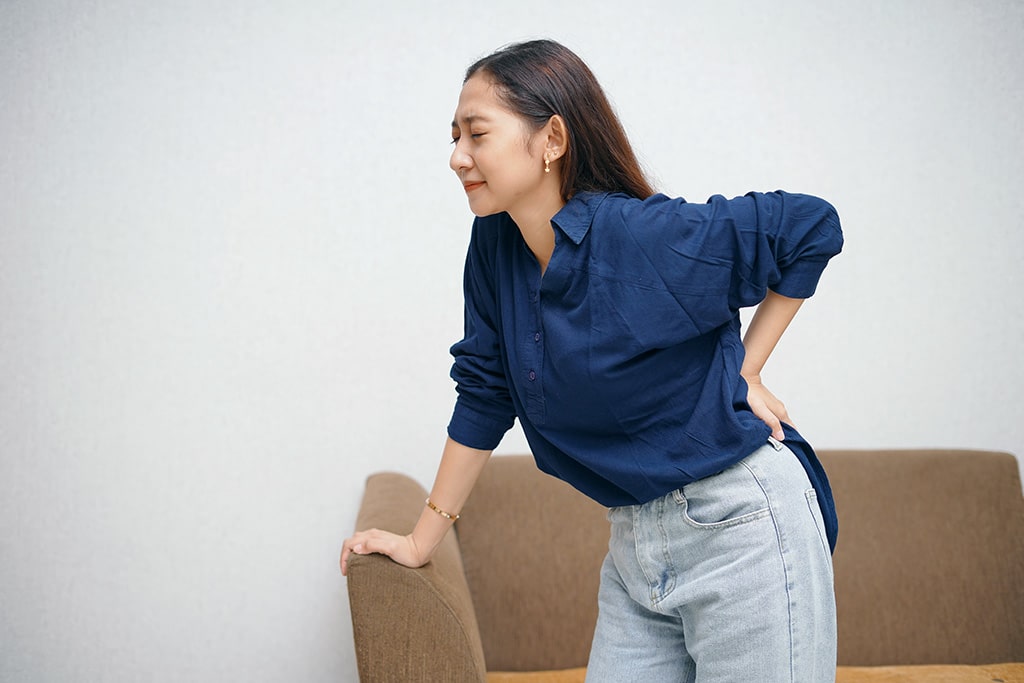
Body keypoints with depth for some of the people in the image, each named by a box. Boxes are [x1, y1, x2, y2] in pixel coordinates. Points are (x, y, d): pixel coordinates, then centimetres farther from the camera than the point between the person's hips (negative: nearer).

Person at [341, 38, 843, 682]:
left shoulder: (648, 239, -17)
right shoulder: (495, 248, 1)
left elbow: (812, 225, -8)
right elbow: (484, 396, 9)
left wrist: (743, 371, -6)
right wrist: (421, 541, 12)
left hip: (742, 528, -6)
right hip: (636, 545, 6)